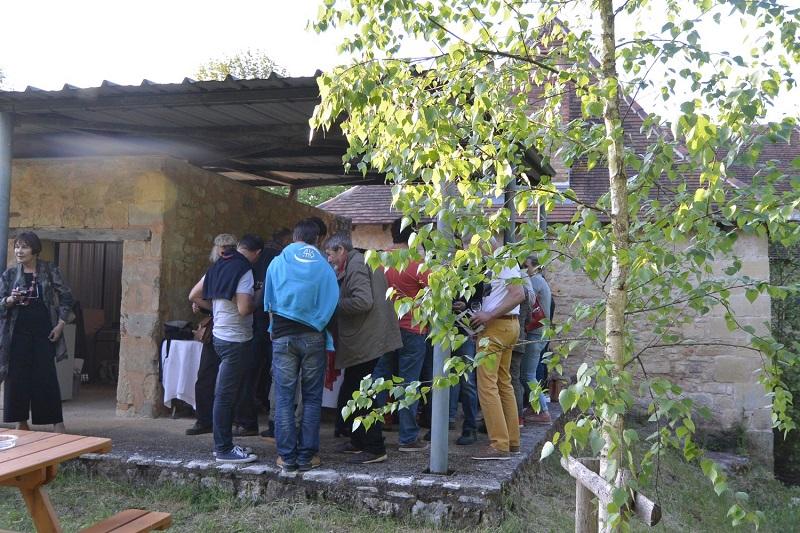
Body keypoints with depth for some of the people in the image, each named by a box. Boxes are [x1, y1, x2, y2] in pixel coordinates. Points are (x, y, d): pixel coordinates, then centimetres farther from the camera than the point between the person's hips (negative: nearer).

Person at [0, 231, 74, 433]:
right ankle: (21, 421, 15)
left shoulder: (50, 270, 0)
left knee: (47, 377, -3)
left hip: (44, 331, -2)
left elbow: (66, 297, 3)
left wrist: (61, 324, -5)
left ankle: (57, 423, 2)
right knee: (18, 377, 2)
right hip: (18, 333, 2)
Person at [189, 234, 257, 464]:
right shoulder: (243, 270, -14)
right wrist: (256, 304, -2)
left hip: (220, 335, 8)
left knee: (224, 394, 15)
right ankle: (224, 450, 3)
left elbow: (194, 296, 16)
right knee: (226, 395, -3)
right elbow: (243, 309, -22)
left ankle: (223, 445, 24)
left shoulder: (216, 269, 8)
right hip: (236, 339, -8)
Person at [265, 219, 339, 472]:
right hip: (313, 337, 0)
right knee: (312, 398, 6)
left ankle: (287, 456, 5)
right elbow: (332, 304, 1)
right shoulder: (324, 266, 2)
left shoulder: (278, 263, 4)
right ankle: (307, 455, 7)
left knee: (284, 398, 4)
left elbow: (269, 305, 8)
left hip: (283, 337, 0)